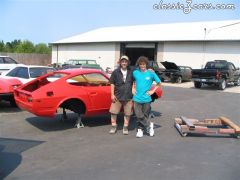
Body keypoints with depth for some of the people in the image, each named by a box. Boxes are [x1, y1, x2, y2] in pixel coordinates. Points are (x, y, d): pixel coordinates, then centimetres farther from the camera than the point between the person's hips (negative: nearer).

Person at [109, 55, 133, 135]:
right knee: (113, 112, 2)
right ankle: (114, 126, 18)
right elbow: (112, 84, 1)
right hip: (117, 96, 0)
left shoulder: (131, 72, 1)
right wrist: (112, 95, -3)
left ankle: (125, 127, 21)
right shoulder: (115, 72, -1)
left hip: (128, 97, 1)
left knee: (127, 113, 7)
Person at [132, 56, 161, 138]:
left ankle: (141, 129, 26)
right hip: (137, 98, 1)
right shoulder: (135, 72, 1)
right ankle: (149, 125, 17)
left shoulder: (151, 73, -3)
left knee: (145, 115, 7)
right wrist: (133, 88, 5)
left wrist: (153, 91, -2)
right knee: (139, 116, -3)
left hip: (146, 98, -1)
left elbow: (159, 83, 6)